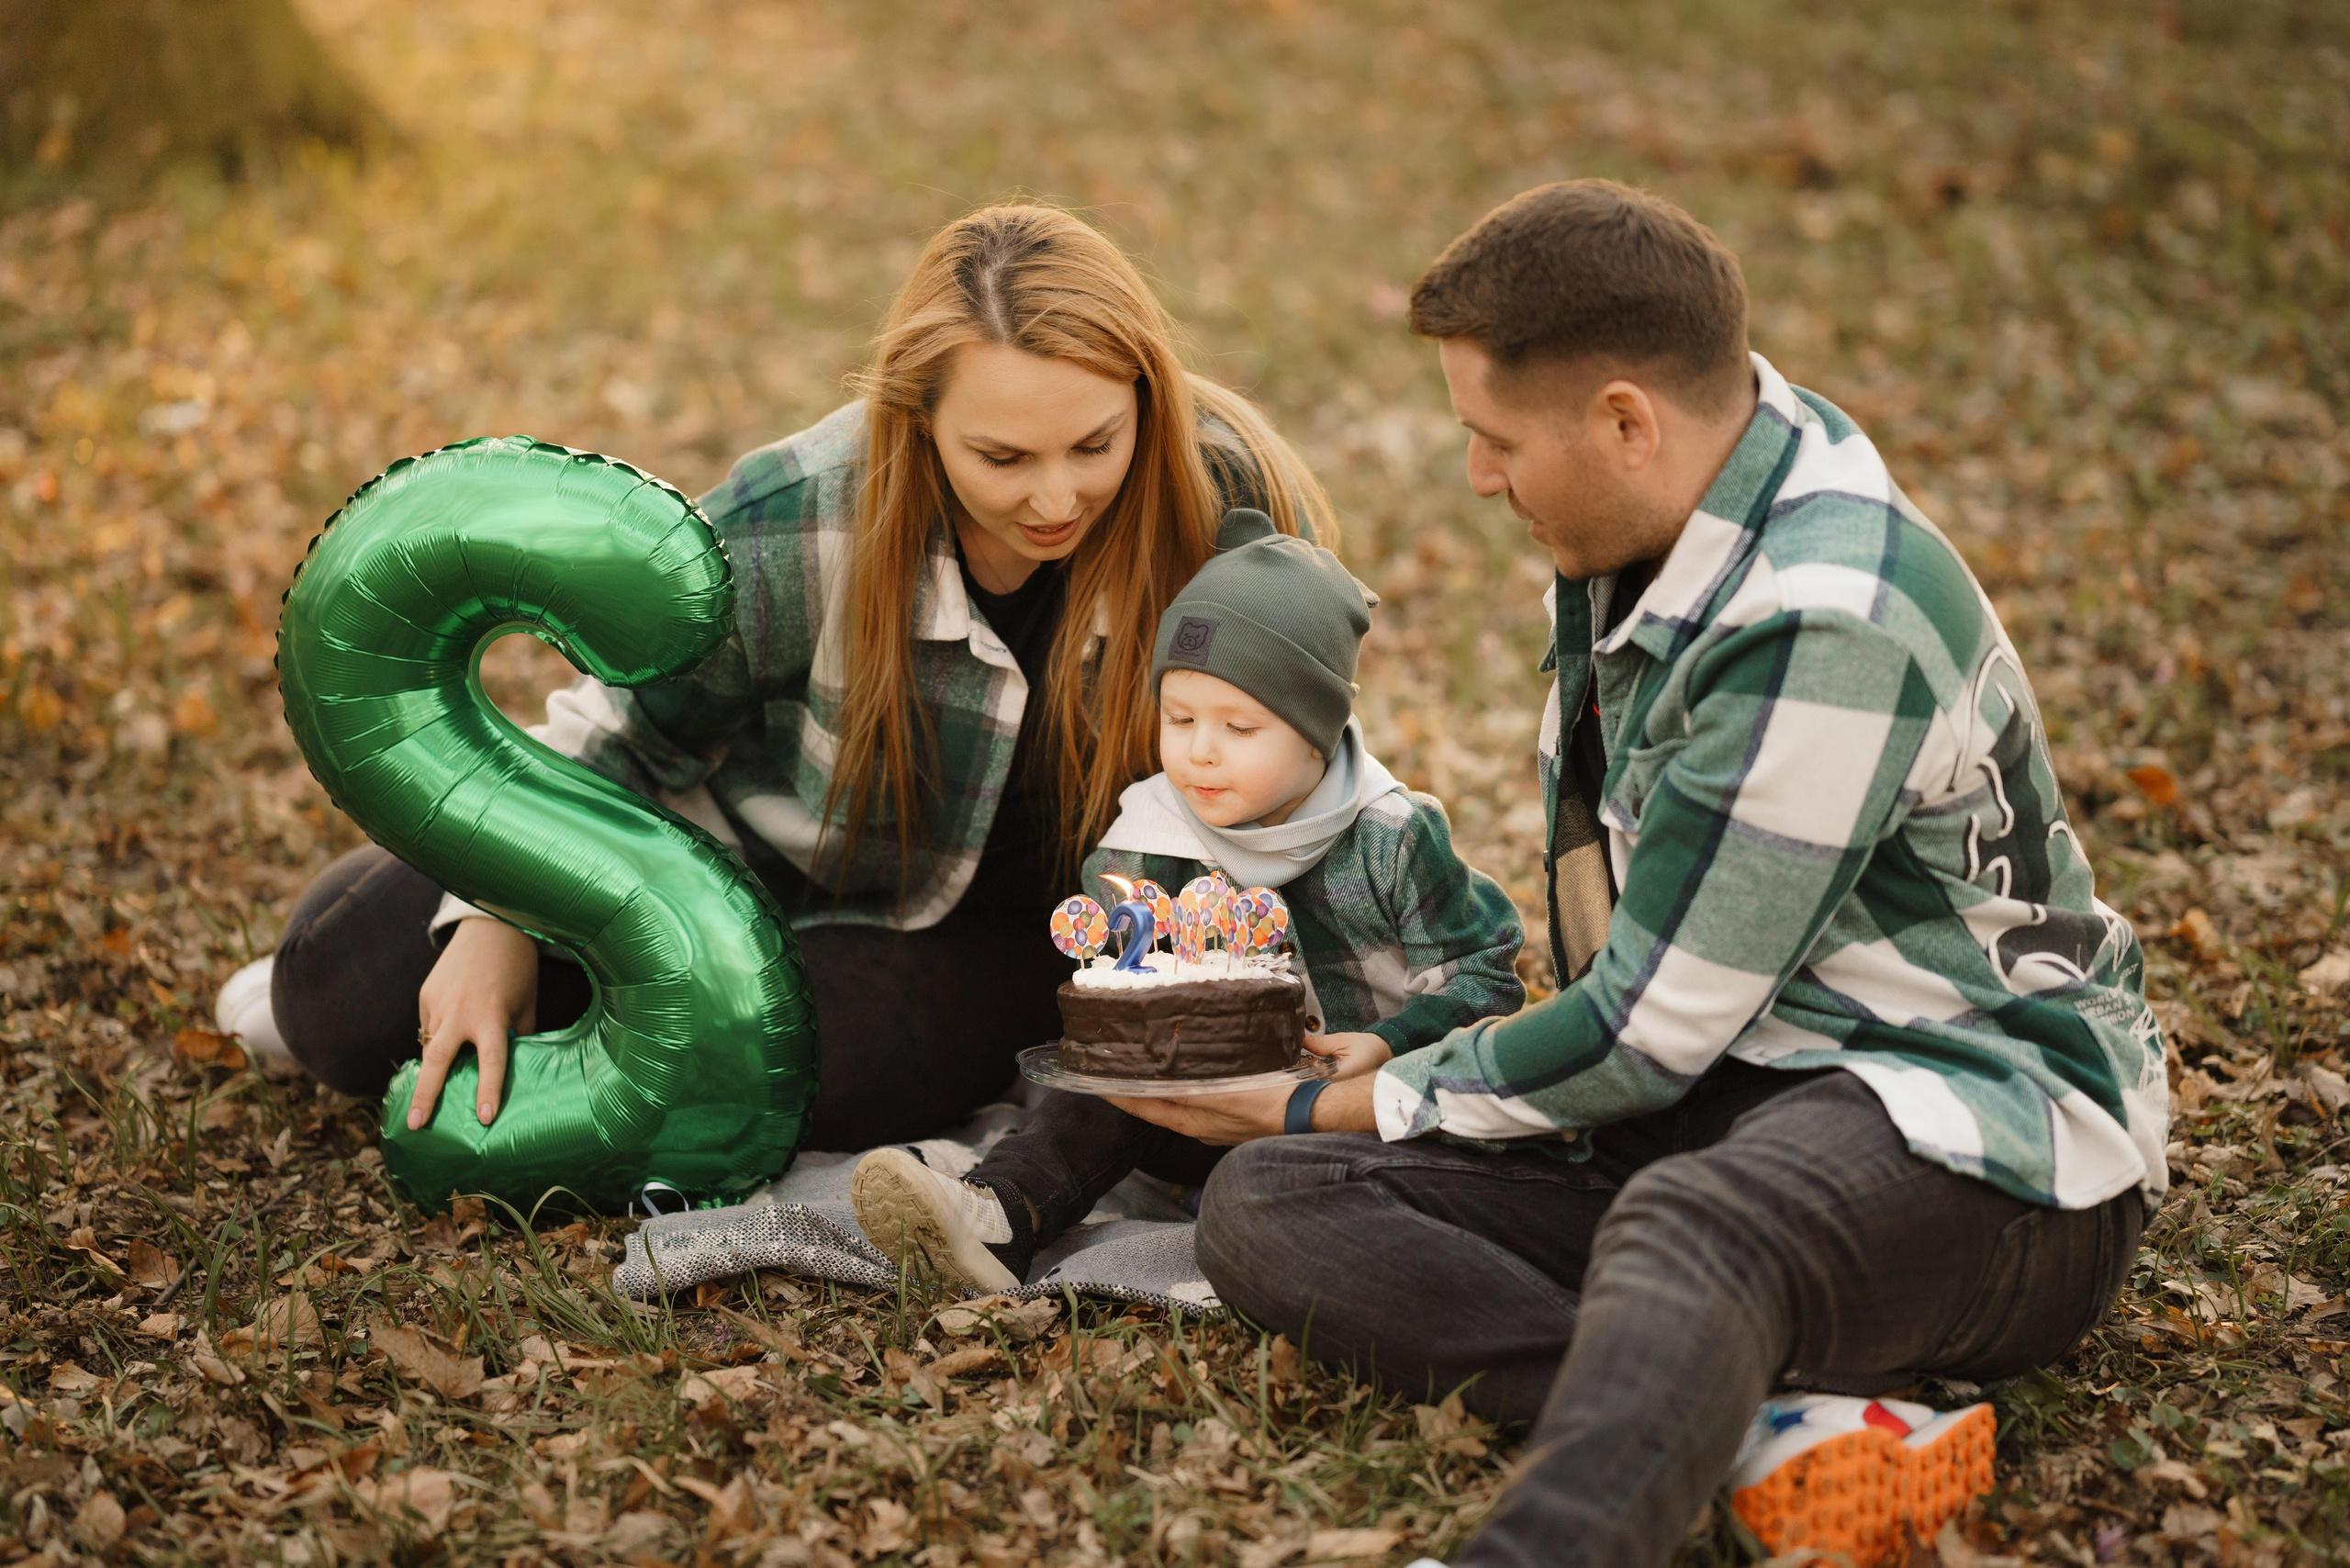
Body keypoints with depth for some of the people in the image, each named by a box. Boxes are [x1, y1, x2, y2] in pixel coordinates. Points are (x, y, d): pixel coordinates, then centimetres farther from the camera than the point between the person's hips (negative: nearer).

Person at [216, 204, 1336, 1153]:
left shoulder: (1228, 505, -27)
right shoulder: (801, 529, -28)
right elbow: (626, 728, -8)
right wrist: (503, 921, -15)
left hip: (983, 925, 0)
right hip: (751, 839, 1)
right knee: (343, 988, -4)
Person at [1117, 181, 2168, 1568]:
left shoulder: (1830, 625, -22)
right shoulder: (1660, 501, 6)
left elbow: (1648, 1030, -17)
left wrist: (1333, 1104, -6)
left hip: (1984, 1138, -9)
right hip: (1717, 1092, 9)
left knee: (1685, 1233, -43)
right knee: (1267, 1205, -12)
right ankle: (1787, 1423, -30)